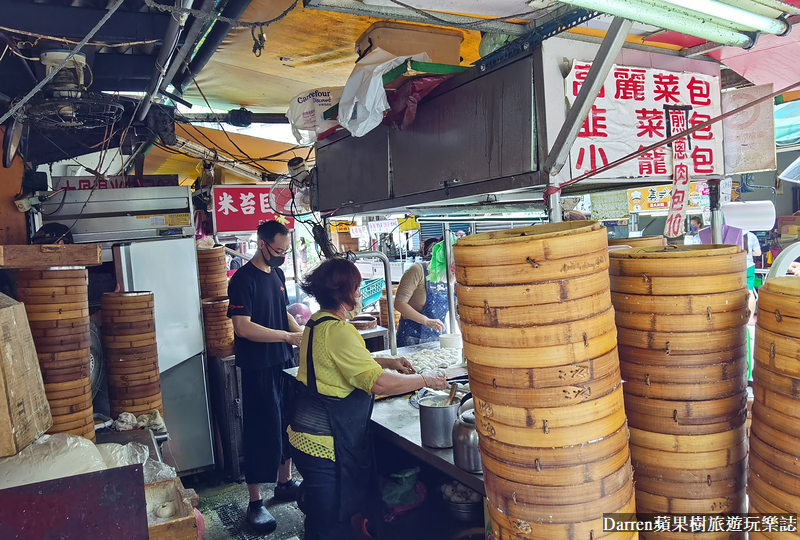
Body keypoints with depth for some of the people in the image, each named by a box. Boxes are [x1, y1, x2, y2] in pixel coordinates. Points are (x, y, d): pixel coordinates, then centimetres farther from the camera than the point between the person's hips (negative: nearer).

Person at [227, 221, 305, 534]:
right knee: (261, 432, 0)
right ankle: (255, 503, 14)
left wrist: (302, 333, 3)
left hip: (284, 362, 8)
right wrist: (288, 337, -23)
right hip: (258, 368, -7)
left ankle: (285, 483, 33)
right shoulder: (244, 279, -15)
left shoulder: (277, 274, 9)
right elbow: (243, 327, -23)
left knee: (287, 424, 16)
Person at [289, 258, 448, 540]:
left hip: (309, 434, 10)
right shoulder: (336, 331, -23)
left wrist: (387, 362, 13)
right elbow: (379, 383, -27)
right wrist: (426, 379, -14)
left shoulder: (317, 323, 9)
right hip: (325, 444, -10)